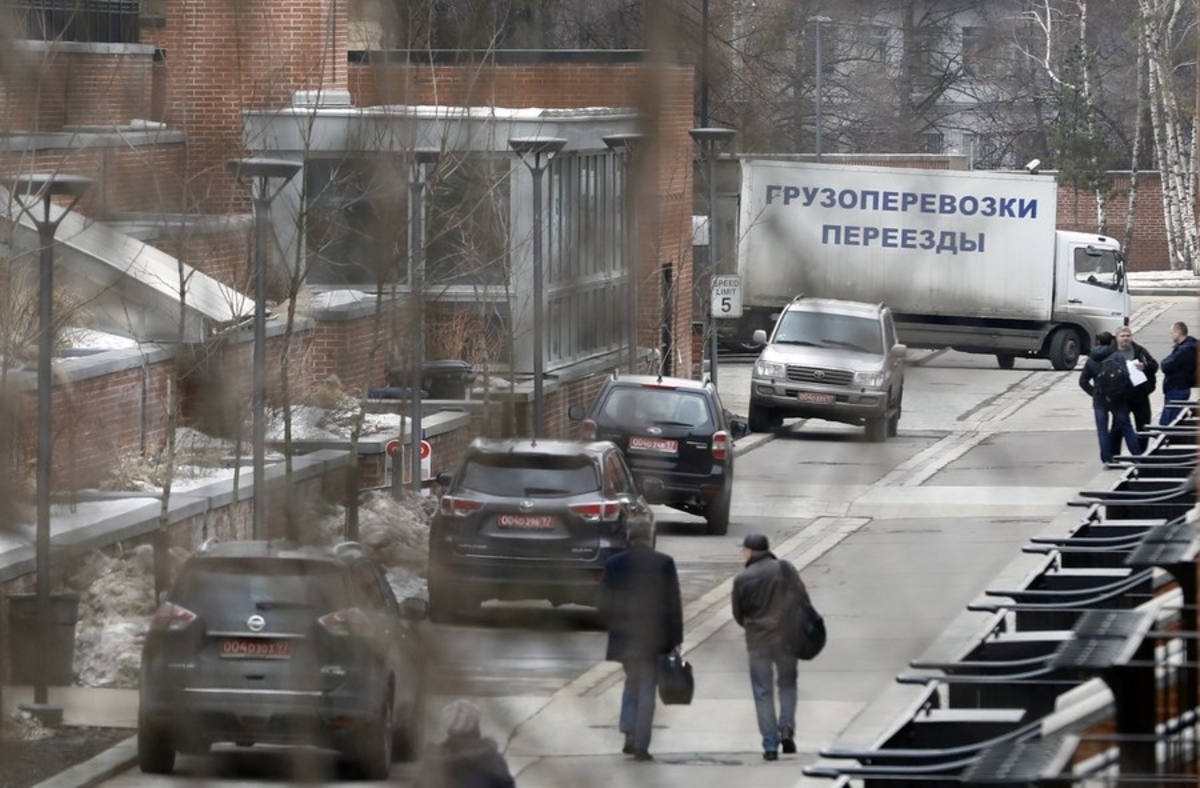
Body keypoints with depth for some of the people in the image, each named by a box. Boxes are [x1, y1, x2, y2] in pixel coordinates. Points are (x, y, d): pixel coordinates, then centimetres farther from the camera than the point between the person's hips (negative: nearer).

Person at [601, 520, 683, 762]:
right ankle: (641, 745, -1)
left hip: (623, 634, 2)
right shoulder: (663, 563, -6)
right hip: (652, 637, -2)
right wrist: (675, 637, 2)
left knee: (632, 681, 21)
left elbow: (605, 603, 3)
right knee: (646, 688, 3)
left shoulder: (614, 564, 0)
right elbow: (674, 602, -5)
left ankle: (629, 732, 7)